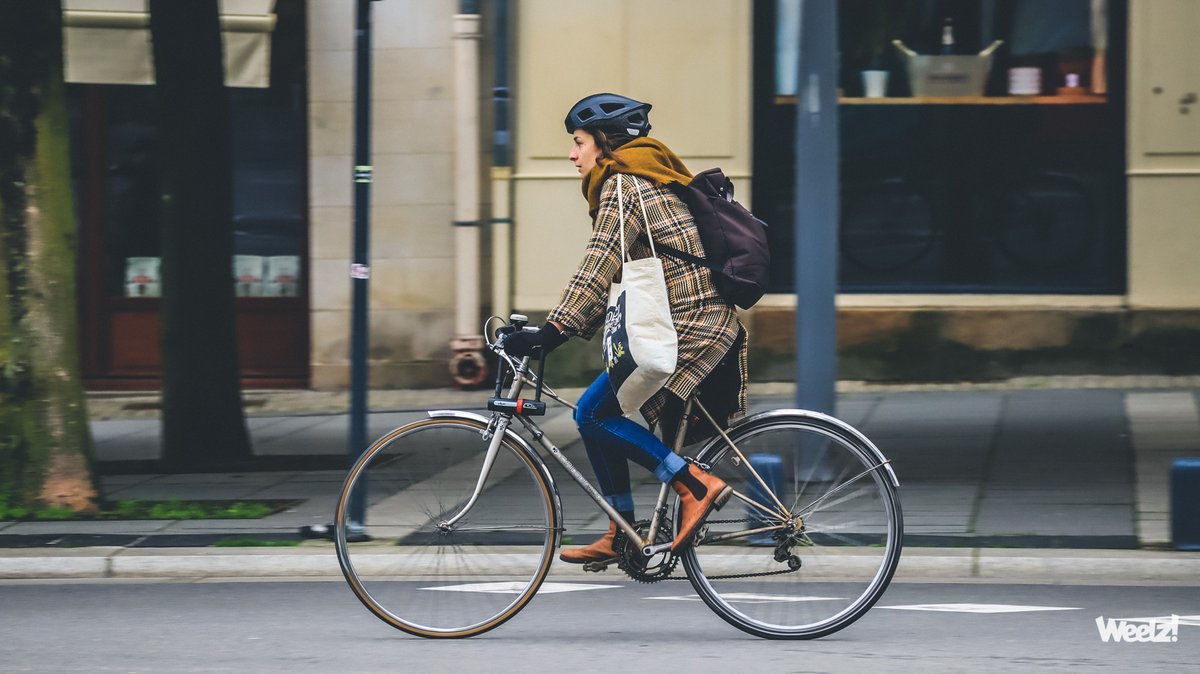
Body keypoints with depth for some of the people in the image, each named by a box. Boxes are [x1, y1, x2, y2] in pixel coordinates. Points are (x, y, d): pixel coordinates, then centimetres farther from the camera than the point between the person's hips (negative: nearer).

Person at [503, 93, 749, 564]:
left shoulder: (623, 186, -10)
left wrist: (550, 334, -20)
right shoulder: (652, 180, 21)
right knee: (600, 415, 14)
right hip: (711, 326, 10)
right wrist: (561, 330, 18)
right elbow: (612, 277, 23)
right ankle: (621, 536, 17)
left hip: (688, 331, -10)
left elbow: (597, 272, -18)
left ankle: (696, 485, -11)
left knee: (594, 413, -9)